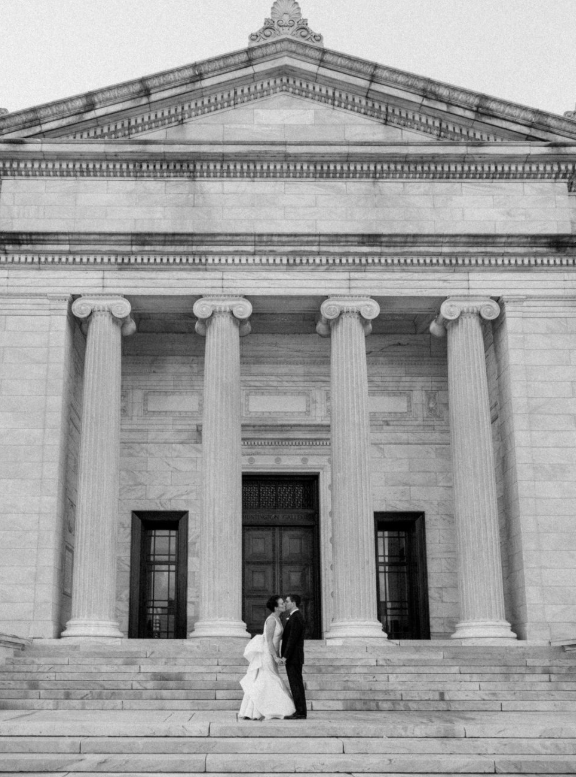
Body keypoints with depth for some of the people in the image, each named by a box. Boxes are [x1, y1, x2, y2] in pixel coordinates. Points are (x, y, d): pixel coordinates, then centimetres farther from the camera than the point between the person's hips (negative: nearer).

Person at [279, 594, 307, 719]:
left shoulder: (296, 618, -17)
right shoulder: (296, 616, 16)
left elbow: (292, 639, -22)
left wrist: (285, 656, -21)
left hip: (293, 657, -10)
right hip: (294, 657, 10)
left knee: (296, 684, -7)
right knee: (296, 684, 10)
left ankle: (300, 712, -5)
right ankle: (300, 711, 12)